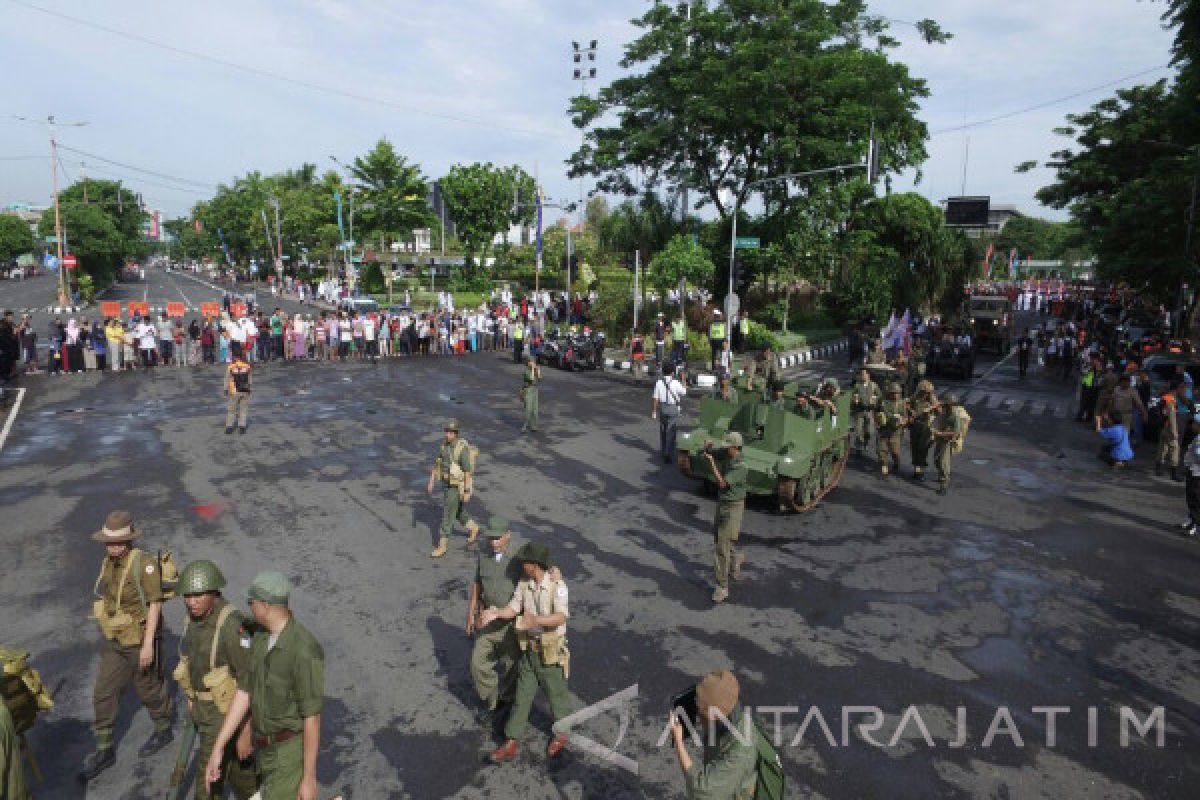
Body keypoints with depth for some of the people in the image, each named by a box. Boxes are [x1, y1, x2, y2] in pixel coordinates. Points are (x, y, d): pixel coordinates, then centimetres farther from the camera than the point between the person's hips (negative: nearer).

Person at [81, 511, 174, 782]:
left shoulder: (144, 563, -23)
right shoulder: (108, 563, 0)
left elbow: (155, 605, -21)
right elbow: (110, 600, 14)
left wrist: (148, 644, -22)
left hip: (140, 641, -6)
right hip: (114, 642, 7)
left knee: (149, 689, 11)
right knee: (103, 695, 10)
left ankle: (163, 731, 35)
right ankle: (104, 751, 25)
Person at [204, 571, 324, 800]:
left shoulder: (305, 651, -30)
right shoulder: (261, 639, -1)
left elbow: (312, 718, -25)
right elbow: (244, 694, 4)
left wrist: (310, 777, -18)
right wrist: (217, 749, 3)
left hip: (291, 753, -9)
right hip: (267, 748, 9)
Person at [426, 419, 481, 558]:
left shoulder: (463, 448, -25)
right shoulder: (444, 445, -1)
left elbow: (468, 471, -23)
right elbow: (437, 464, 8)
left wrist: (467, 492, -22)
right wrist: (431, 482, 7)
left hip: (457, 487, -8)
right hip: (447, 484, 8)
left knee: (447, 515, -3)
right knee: (457, 512, 22)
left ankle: (442, 546, 9)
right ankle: (474, 528, 45)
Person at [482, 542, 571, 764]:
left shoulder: (557, 586, -22)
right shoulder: (524, 583, -4)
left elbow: (561, 618, -31)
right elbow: (514, 608, 1)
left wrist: (535, 620, -43)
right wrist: (495, 613, -16)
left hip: (551, 651, -5)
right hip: (529, 648, 5)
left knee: (556, 692, 14)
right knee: (522, 695, 10)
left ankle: (562, 733, 37)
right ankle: (512, 742, 19)